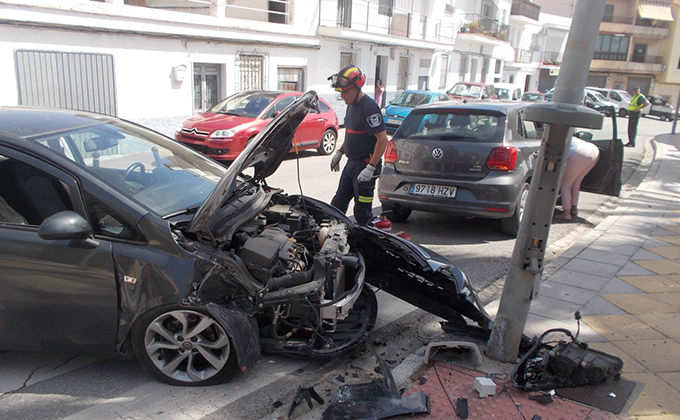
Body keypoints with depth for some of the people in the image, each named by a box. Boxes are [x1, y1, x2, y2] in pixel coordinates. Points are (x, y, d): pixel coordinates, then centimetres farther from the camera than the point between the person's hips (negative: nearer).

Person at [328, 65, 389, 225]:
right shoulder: (351, 105, 11)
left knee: (362, 212, -2)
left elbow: (382, 139, -23)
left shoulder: (369, 107, -20)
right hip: (351, 163, 10)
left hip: (366, 165, -9)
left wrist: (371, 168, -26)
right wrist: (339, 152, 20)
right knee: (337, 205, 16)